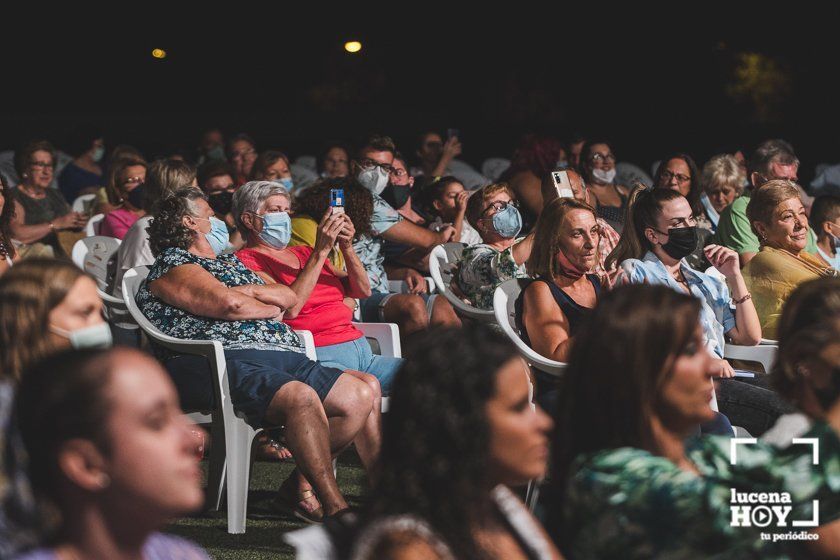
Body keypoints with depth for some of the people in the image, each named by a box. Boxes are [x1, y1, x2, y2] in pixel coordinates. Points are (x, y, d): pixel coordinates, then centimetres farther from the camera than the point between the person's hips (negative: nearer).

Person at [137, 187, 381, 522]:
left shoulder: (230, 262, 33)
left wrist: (251, 290, 4)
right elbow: (228, 303, -11)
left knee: (362, 393, -3)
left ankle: (300, 487, -5)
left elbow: (290, 297, 23)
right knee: (301, 397, -35)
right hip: (224, 363, -10)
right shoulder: (172, 265, 5)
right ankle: (335, 510, -35)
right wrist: (271, 309, 8)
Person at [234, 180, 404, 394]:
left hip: (360, 348, 8)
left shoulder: (303, 253, 25)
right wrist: (321, 251, -13)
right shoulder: (247, 260, 2)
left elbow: (362, 291, 18)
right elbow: (289, 308, -15)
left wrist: (347, 247, 1)